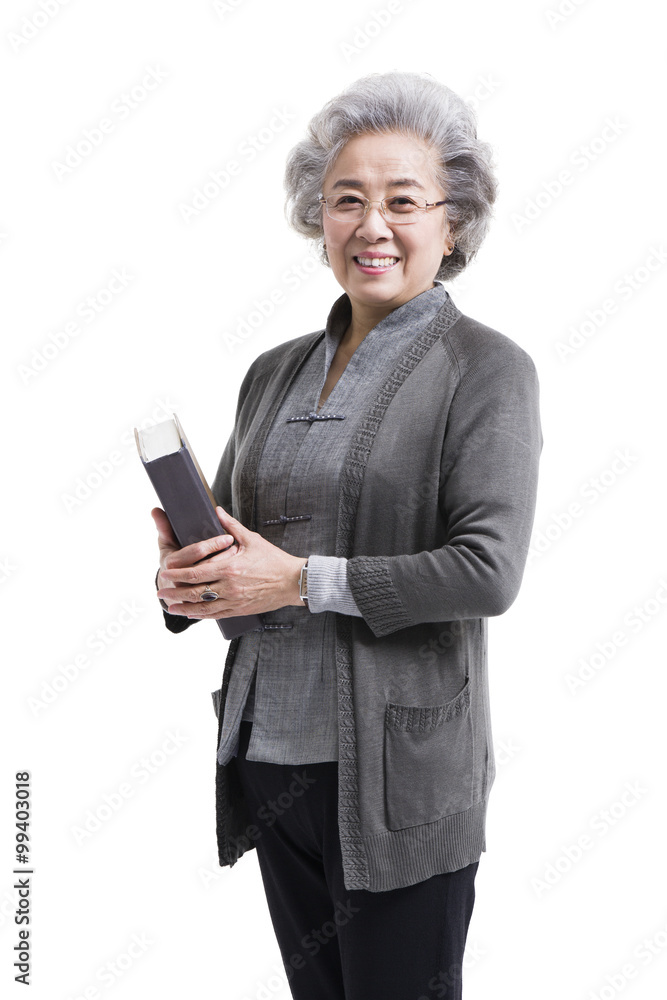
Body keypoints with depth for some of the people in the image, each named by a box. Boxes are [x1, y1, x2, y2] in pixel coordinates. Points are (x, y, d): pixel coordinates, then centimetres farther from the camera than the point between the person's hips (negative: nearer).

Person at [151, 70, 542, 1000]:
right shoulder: (273, 372, 11)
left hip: (398, 774, -5)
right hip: (267, 755, 6)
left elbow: (489, 570, -17)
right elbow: (228, 529, 17)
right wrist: (187, 575, -6)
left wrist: (300, 580, -17)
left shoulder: (487, 368, -7)